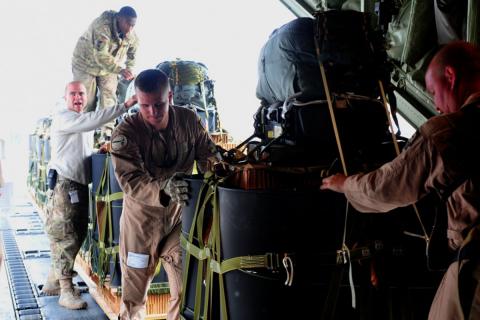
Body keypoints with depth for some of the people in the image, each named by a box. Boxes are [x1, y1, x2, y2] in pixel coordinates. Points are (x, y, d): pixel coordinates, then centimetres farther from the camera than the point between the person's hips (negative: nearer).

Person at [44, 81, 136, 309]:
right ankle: (66, 291, -4)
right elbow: (92, 120, -26)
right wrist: (126, 105, -30)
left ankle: (53, 282, 22)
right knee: (65, 239, -7)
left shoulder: (85, 124, 22)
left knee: (77, 237, 11)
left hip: (81, 186, 9)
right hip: (64, 185, -9)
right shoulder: (62, 118, -8)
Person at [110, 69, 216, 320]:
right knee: (134, 294, 10)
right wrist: (164, 188, -48)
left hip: (179, 217, 3)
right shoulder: (125, 134, -18)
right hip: (142, 219, -2)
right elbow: (131, 182, -29)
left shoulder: (189, 120, -7)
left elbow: (207, 153, 2)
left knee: (186, 290, 7)